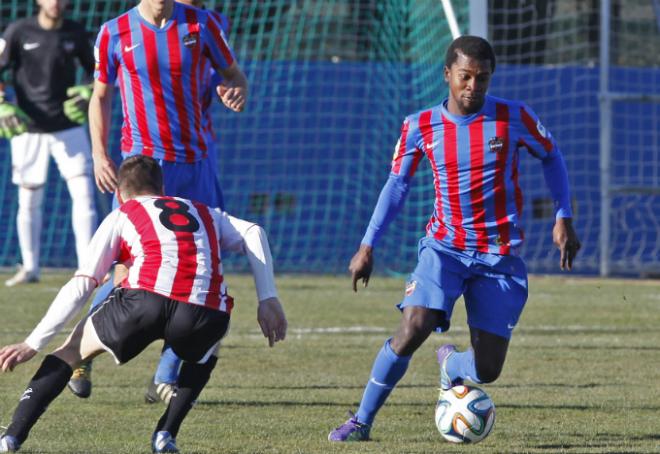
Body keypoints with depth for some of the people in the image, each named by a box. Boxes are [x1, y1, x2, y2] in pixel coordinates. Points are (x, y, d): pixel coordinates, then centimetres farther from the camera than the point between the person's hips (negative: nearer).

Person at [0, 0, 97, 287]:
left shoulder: (75, 33, 1)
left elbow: (94, 70, 14)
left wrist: (90, 93, -7)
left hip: (69, 128, 1)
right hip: (28, 130, -1)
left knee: (83, 192, -9)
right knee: (29, 201, 4)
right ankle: (29, 268, 18)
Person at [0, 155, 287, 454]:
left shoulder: (120, 217, 26)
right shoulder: (205, 213, 36)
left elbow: (81, 286, 18)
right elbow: (253, 233, 21)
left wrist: (32, 345, 19)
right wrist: (268, 300, 19)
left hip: (144, 301, -2)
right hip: (205, 315, 2)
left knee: (72, 349, 22)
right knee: (204, 355, 38)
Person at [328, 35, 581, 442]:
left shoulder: (514, 118, -6)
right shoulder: (420, 127, -3)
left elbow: (551, 157, 11)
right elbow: (397, 184, 9)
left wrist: (564, 218, 4)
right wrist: (368, 246, 3)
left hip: (500, 256, 0)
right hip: (445, 247, 0)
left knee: (486, 370, -4)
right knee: (413, 328, -25)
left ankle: (451, 364, 36)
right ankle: (362, 421, -10)